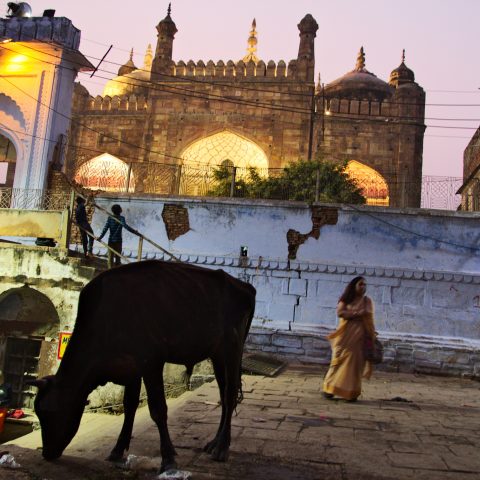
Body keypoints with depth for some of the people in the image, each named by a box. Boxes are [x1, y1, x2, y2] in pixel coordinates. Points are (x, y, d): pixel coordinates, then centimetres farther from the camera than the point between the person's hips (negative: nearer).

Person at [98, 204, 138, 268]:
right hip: (118, 240, -2)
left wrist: (101, 236, -1)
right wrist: (134, 231, -26)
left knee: (111, 256, 7)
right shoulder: (121, 218, -8)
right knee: (117, 256, 7)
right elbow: (125, 226, -24)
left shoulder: (110, 218, -1)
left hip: (111, 240, 2)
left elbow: (105, 228, -6)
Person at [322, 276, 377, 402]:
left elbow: (370, 319, 0)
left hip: (359, 336, 1)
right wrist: (357, 313, -17)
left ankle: (351, 392, 6)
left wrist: (372, 336, -8)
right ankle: (330, 388, 8)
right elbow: (339, 312, -11)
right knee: (340, 360, 0)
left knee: (355, 363, 0)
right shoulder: (346, 299, 3)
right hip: (345, 335, -1)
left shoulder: (367, 301, 6)